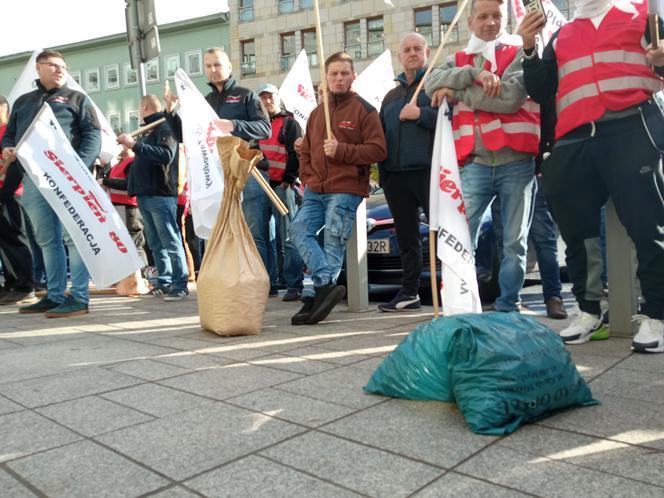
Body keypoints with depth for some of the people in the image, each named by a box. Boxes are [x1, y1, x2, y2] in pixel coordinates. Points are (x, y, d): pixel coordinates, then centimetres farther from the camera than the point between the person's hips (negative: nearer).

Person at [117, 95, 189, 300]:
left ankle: (180, 284, -8)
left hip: (161, 195, -9)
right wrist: (129, 145, 17)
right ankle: (164, 282, 14)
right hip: (145, 194, 9)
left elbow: (166, 155, -22)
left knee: (170, 241, -9)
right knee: (156, 243, 9)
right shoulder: (148, 130, 23)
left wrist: (135, 145, -21)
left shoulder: (165, 127, -5)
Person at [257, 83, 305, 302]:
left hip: (282, 186, -6)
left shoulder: (289, 123, 4)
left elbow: (296, 153, -5)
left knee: (288, 238, -8)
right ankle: (270, 282, 16)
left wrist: (289, 179, -13)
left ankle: (294, 284, -6)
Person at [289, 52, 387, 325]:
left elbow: (378, 150, -8)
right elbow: (306, 151, 24)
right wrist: (306, 178, 8)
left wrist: (341, 150, -15)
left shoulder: (364, 110, 1)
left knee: (333, 243, -7)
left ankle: (319, 293, -4)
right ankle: (328, 286, -15)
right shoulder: (317, 113, 20)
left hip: (345, 191, -6)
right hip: (315, 190, 6)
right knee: (299, 230, -11)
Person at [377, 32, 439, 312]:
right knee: (406, 237, 10)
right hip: (395, 174, 6)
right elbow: (381, 136, 24)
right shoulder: (391, 95, 24)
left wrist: (421, 114, -13)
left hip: (429, 172, -6)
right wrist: (382, 171, 14)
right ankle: (409, 292, 18)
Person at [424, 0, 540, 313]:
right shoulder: (459, 61, 18)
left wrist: (455, 93, -6)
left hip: (516, 162, -1)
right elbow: (433, 83, -3)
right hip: (474, 164, 2)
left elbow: (510, 97, -12)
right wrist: (474, 74, -16)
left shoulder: (519, 54, 8)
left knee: (515, 242, 4)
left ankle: (507, 309, 16)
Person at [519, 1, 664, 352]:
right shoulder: (560, 37, 24)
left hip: (631, 130, -3)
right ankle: (589, 312, 17)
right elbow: (540, 92, 17)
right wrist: (529, 51, 3)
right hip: (574, 141, 4)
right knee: (576, 230, 5)